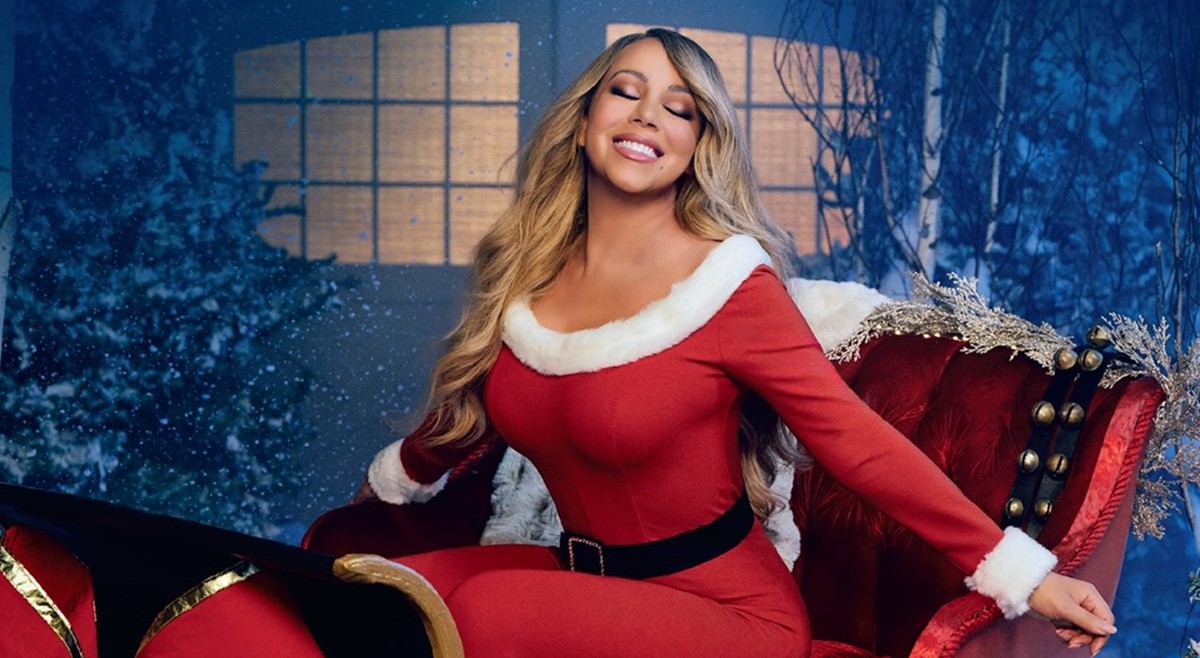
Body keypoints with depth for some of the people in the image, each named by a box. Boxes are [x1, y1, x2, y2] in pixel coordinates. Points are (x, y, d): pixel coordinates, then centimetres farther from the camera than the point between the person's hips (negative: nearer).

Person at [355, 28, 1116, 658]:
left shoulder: (729, 283, -15)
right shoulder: (529, 270, 2)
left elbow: (856, 440, -15)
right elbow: (473, 404, 21)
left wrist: (1018, 571, -18)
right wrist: (394, 477, 38)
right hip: (584, 580, 6)